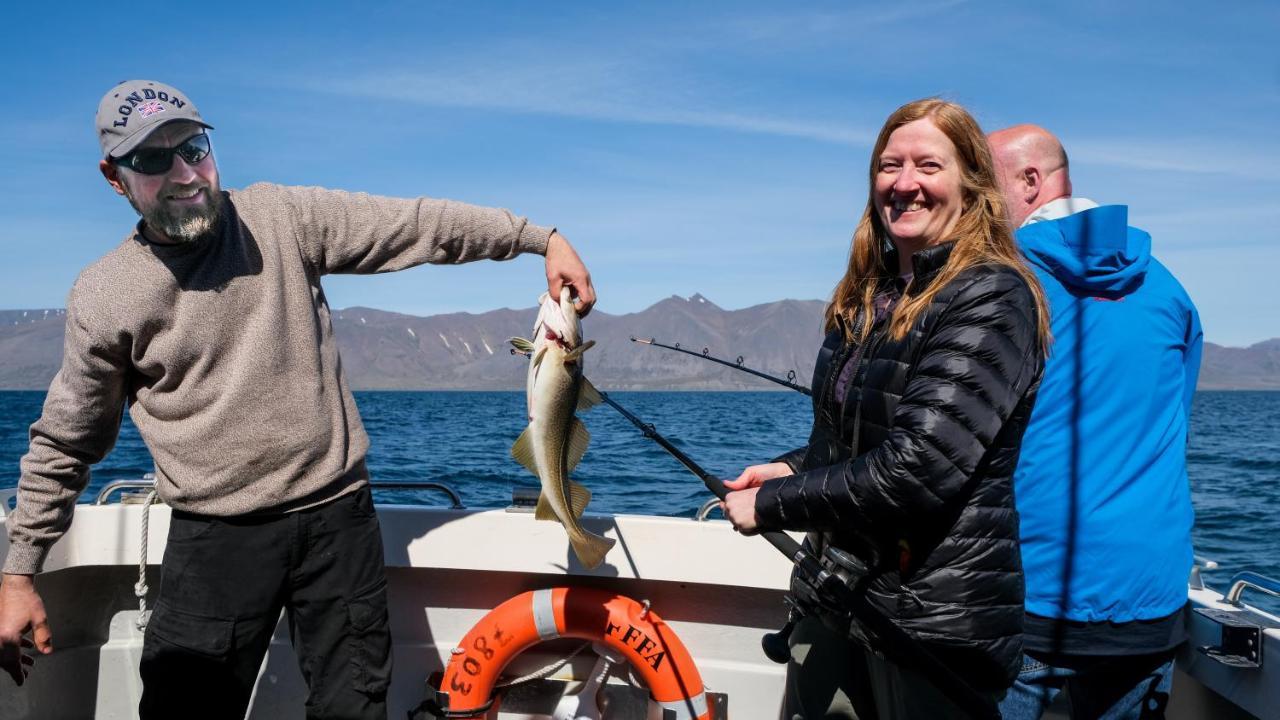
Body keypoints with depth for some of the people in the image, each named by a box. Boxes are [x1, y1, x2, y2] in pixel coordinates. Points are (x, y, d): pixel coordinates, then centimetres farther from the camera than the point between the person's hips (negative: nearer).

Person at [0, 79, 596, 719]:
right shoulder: (103, 297, -1)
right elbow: (64, 445, 9)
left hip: (337, 516, 1)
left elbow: (421, 224, -3)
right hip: (216, 539, 0)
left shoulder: (281, 218, -2)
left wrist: (540, 238, -9)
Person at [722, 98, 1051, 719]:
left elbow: (917, 469, -24)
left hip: (935, 621, -7)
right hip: (837, 596, 8)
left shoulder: (992, 299, -16)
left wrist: (772, 503, -16)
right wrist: (793, 467, -1)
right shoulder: (867, 295, 9)